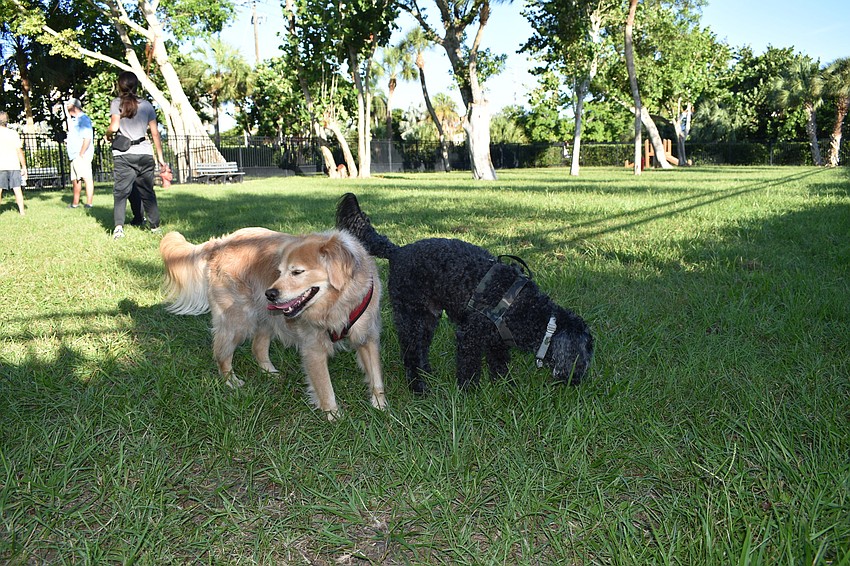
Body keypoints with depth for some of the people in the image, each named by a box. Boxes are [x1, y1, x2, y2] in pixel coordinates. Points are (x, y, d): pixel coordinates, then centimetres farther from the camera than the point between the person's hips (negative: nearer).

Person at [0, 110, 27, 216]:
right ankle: (22, 211, 3)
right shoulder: (14, 133, 2)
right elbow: (19, 151, 0)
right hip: (14, 165, 1)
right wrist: (24, 167, 5)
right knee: (17, 189, 4)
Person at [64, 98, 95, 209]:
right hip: (75, 156, 11)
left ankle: (89, 204, -11)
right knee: (75, 179, 16)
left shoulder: (83, 119, -11)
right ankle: (75, 203, 25)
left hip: (81, 156, -11)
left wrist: (81, 154, -21)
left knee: (87, 178, -10)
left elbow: (87, 138, -21)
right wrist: (68, 141, 12)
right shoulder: (75, 120, 20)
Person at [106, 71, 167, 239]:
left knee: (120, 192, 0)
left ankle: (118, 226, -14)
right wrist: (160, 157, 10)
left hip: (124, 156, -2)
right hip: (145, 154, 2)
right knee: (147, 191, 11)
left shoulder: (117, 103, 1)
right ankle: (155, 225, 17)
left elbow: (114, 127, -11)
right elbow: (155, 133, 6)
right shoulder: (146, 105, 8)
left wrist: (108, 134, 12)